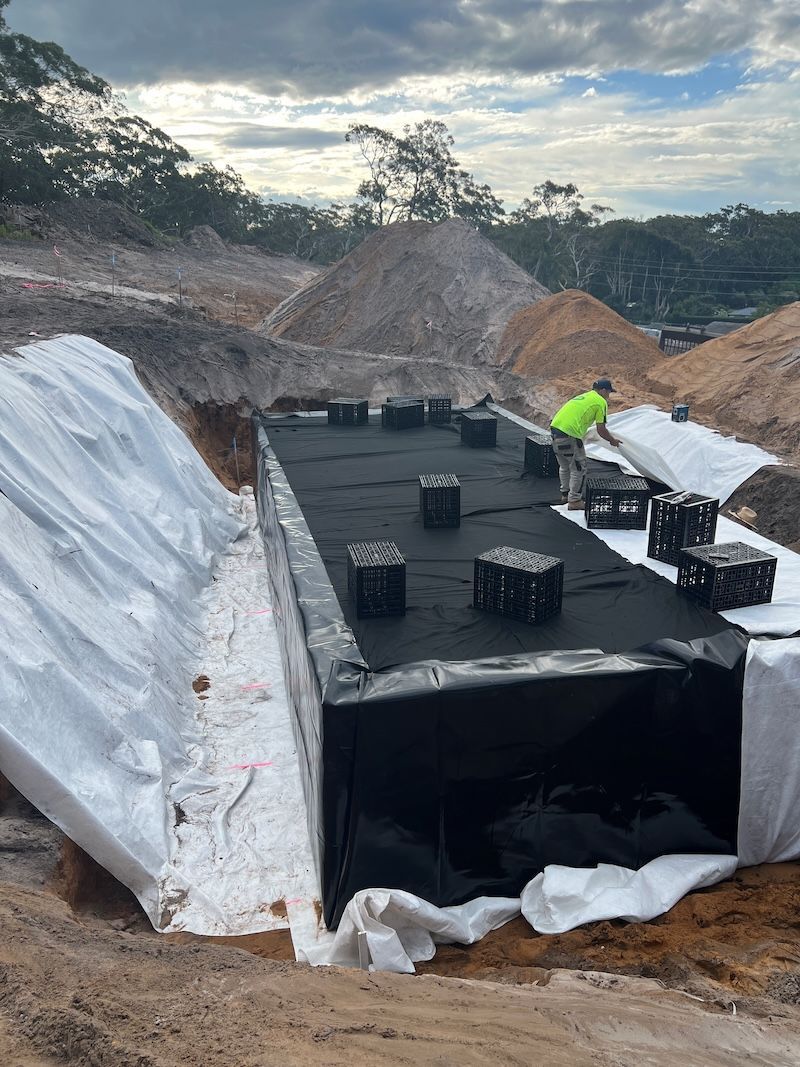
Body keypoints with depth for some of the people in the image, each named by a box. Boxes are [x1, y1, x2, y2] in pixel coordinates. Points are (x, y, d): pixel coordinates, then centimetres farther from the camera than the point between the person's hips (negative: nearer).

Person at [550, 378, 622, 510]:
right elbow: (601, 429, -1)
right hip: (569, 434, -9)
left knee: (564, 466, 24)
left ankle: (565, 494, 38)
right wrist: (612, 440, 17)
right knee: (578, 469, 5)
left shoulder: (584, 396, 27)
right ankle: (574, 501, 11)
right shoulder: (601, 402, 2)